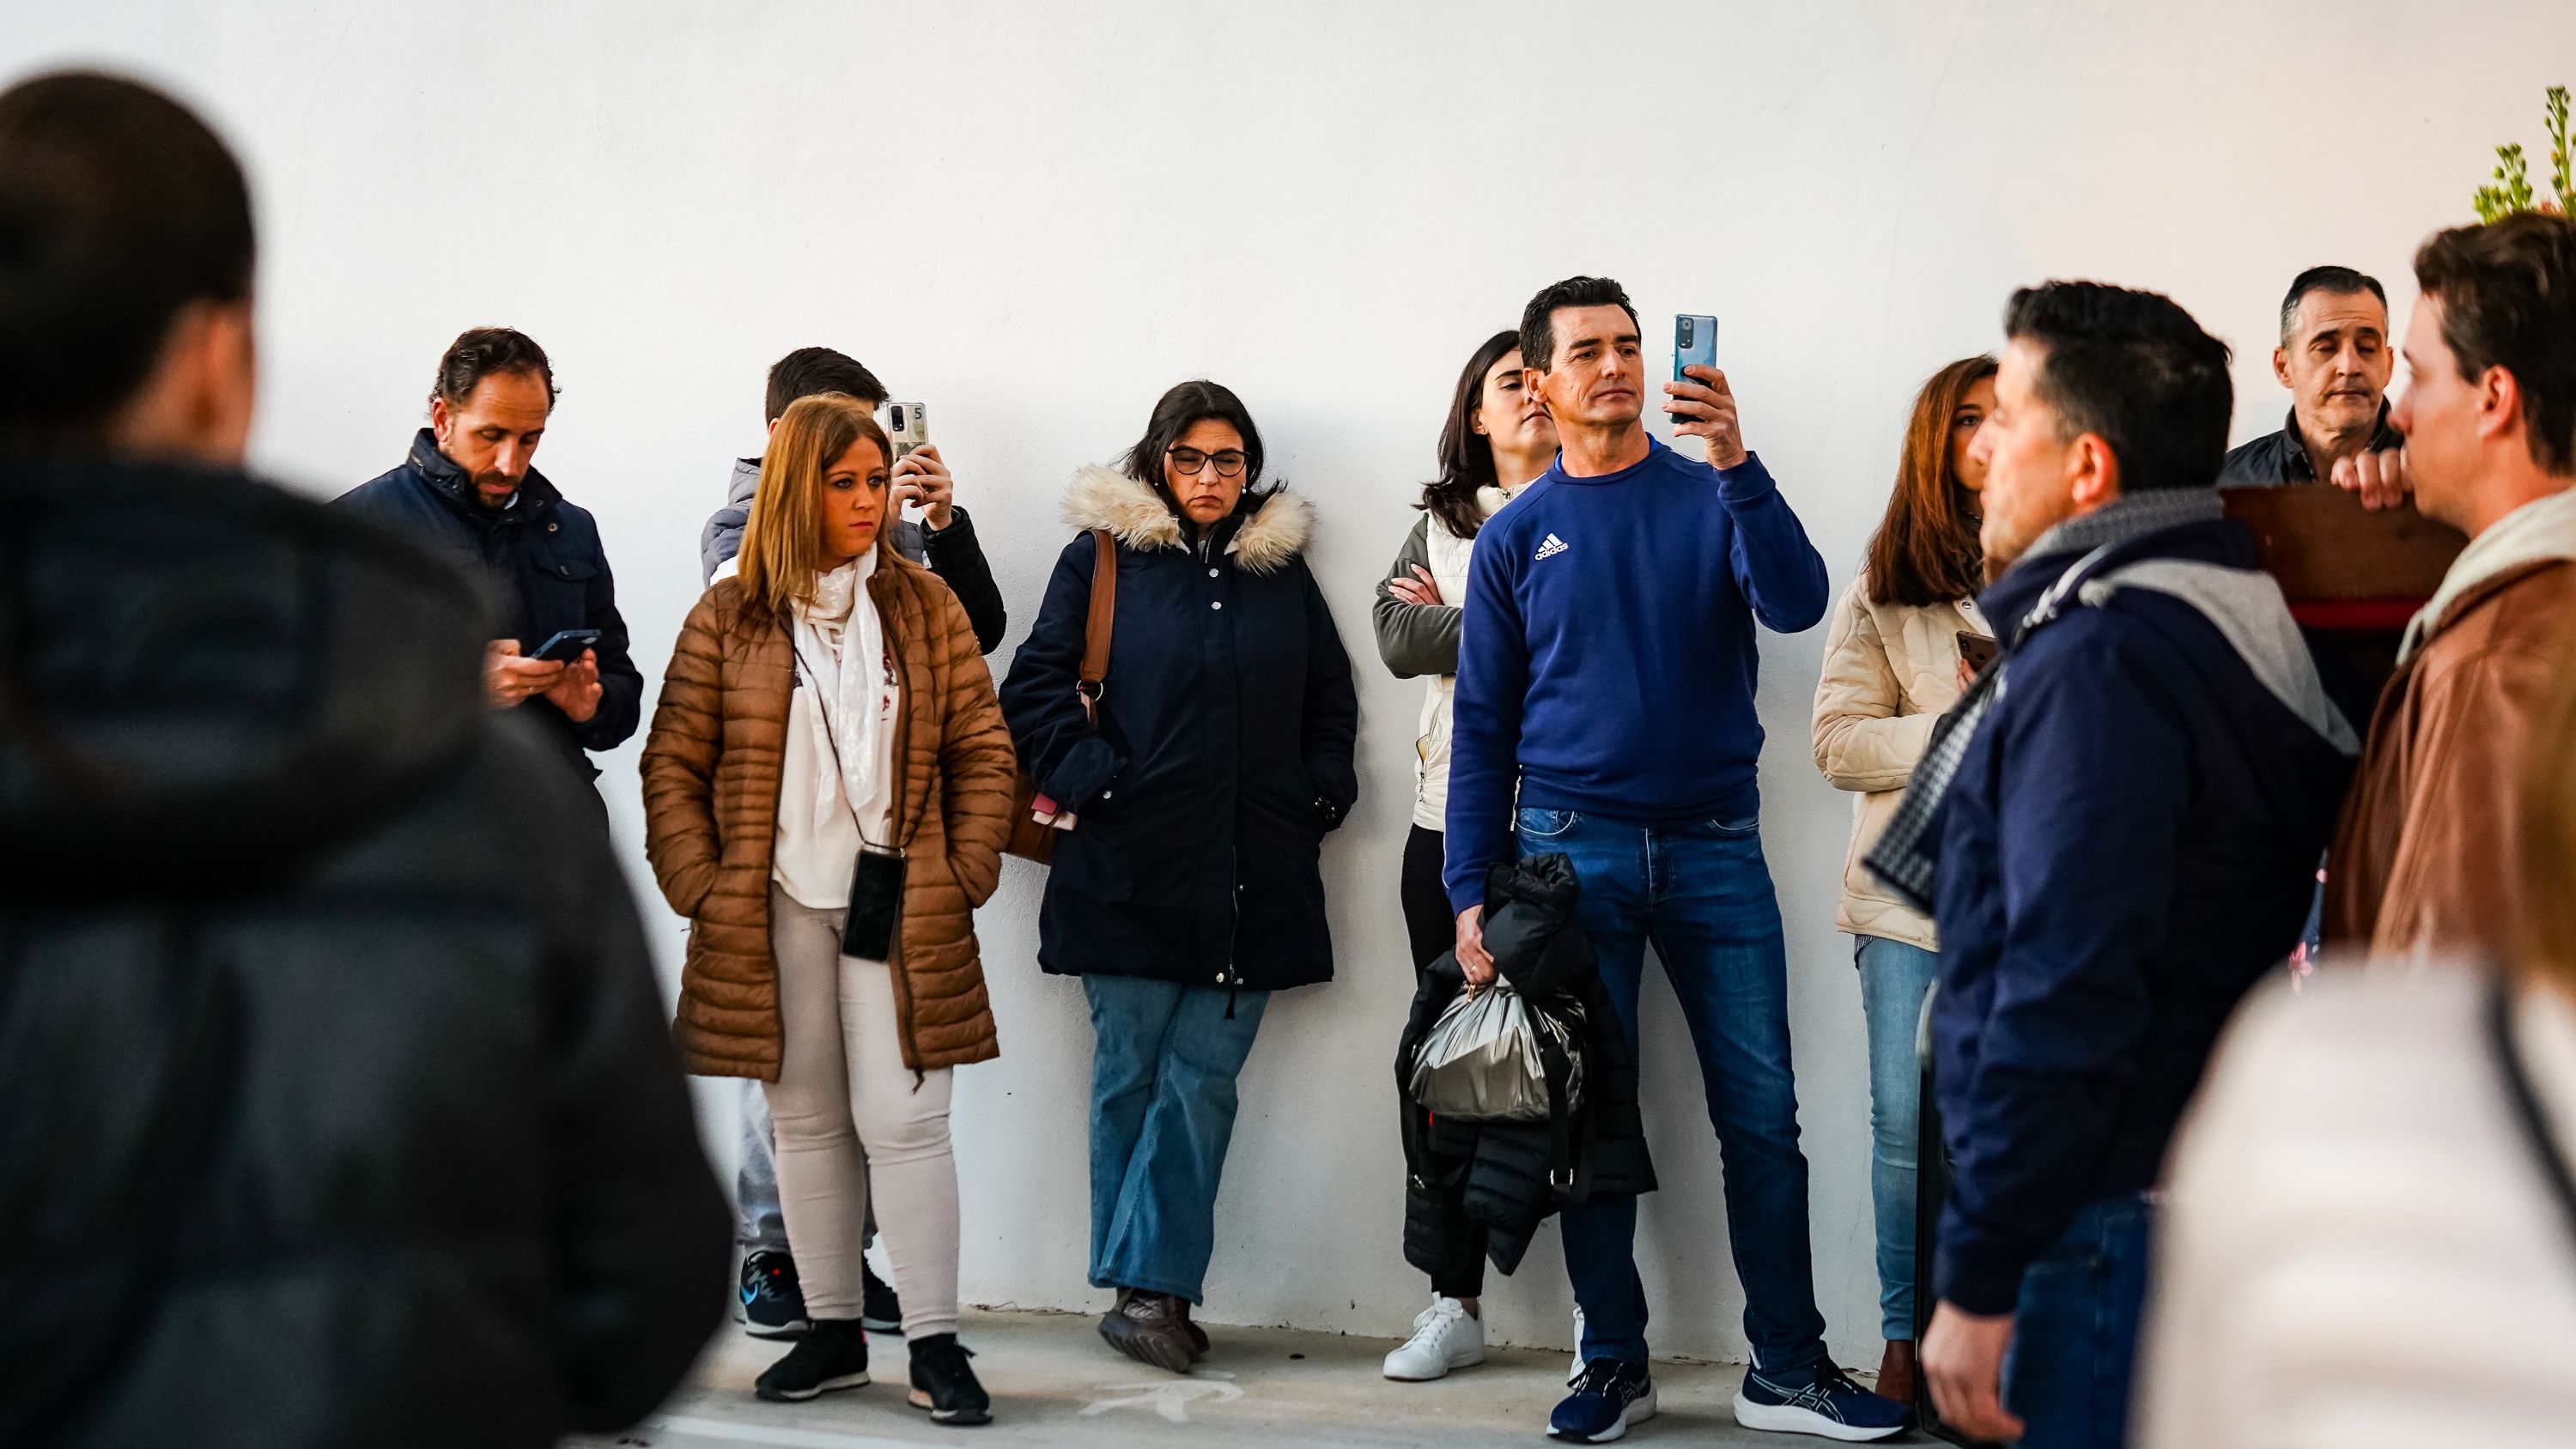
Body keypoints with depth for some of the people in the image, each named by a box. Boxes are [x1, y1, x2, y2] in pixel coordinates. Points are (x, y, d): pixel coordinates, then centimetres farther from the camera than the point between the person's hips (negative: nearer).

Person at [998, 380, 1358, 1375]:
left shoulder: (1283, 571, 15)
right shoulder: (1102, 558, 4)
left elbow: (1331, 700, 21)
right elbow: (1035, 690, 1)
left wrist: (1319, 799, 8)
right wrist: (1094, 782, -9)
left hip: (1253, 877, 3)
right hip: (1133, 871, -3)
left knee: (1204, 1076, -2)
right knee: (1132, 1074, 0)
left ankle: (1148, 1290, 0)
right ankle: (1151, 1292, 7)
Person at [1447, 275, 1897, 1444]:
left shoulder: (1711, 498, 5)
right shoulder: (1517, 538, 7)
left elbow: (1796, 603, -13)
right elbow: (1482, 726, 7)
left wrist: (1737, 463, -25)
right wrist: (1469, 891, 0)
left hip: (1714, 843, 0)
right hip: (1572, 850, 0)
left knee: (1763, 1113, -1)